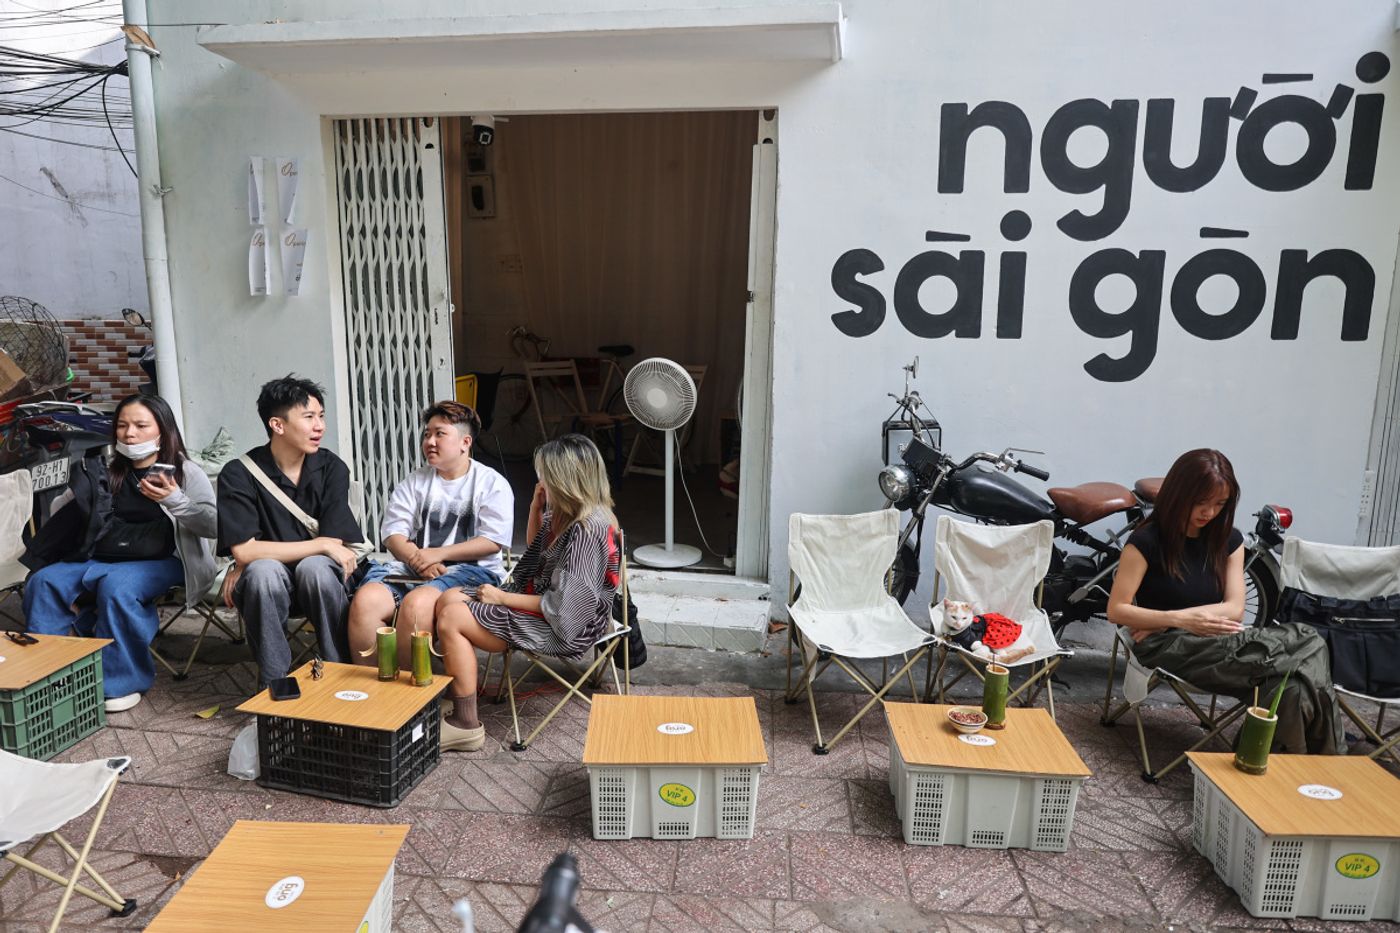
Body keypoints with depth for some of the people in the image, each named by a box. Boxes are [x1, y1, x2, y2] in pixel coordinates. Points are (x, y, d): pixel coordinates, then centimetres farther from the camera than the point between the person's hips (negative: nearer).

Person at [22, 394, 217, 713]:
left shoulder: (185, 472, -2)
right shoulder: (109, 472, 15)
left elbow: (214, 525, -13)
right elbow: (63, 513, 23)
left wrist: (174, 500, -25)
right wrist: (80, 493, 2)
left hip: (162, 562, -6)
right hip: (101, 557, 6)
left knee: (116, 587, -34)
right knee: (43, 581, -16)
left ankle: (122, 682, -18)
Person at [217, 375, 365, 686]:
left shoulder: (332, 468, -6)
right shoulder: (239, 474, -10)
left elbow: (335, 545, -12)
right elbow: (243, 551, -18)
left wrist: (245, 568, -13)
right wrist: (321, 545, -18)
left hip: (320, 580, 1)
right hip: (266, 587, -1)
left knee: (314, 567, -32)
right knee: (264, 571, -33)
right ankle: (275, 684, -18)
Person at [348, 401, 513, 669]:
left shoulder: (492, 483, 5)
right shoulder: (414, 482, 18)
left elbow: (493, 542, -5)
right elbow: (392, 534, 9)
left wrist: (438, 553, -13)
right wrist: (419, 559, -12)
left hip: (471, 569, -4)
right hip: (414, 566, 4)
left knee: (416, 603, -34)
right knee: (364, 600, -26)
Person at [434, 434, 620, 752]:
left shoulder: (588, 529, -25)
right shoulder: (567, 513, 4)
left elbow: (563, 606, -26)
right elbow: (536, 550, 22)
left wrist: (503, 598, -16)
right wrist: (536, 506, 5)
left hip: (564, 627, -10)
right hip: (541, 601, 10)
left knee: (452, 619, -15)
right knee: (449, 600, 4)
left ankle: (466, 725, -5)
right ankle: (451, 701, 5)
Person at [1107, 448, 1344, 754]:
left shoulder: (1229, 540, 11)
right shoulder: (1147, 540, -6)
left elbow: (1235, 609, 2)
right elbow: (1117, 610, -9)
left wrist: (1178, 617, -12)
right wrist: (1182, 621, -21)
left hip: (1216, 643, 5)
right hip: (1168, 648, -5)